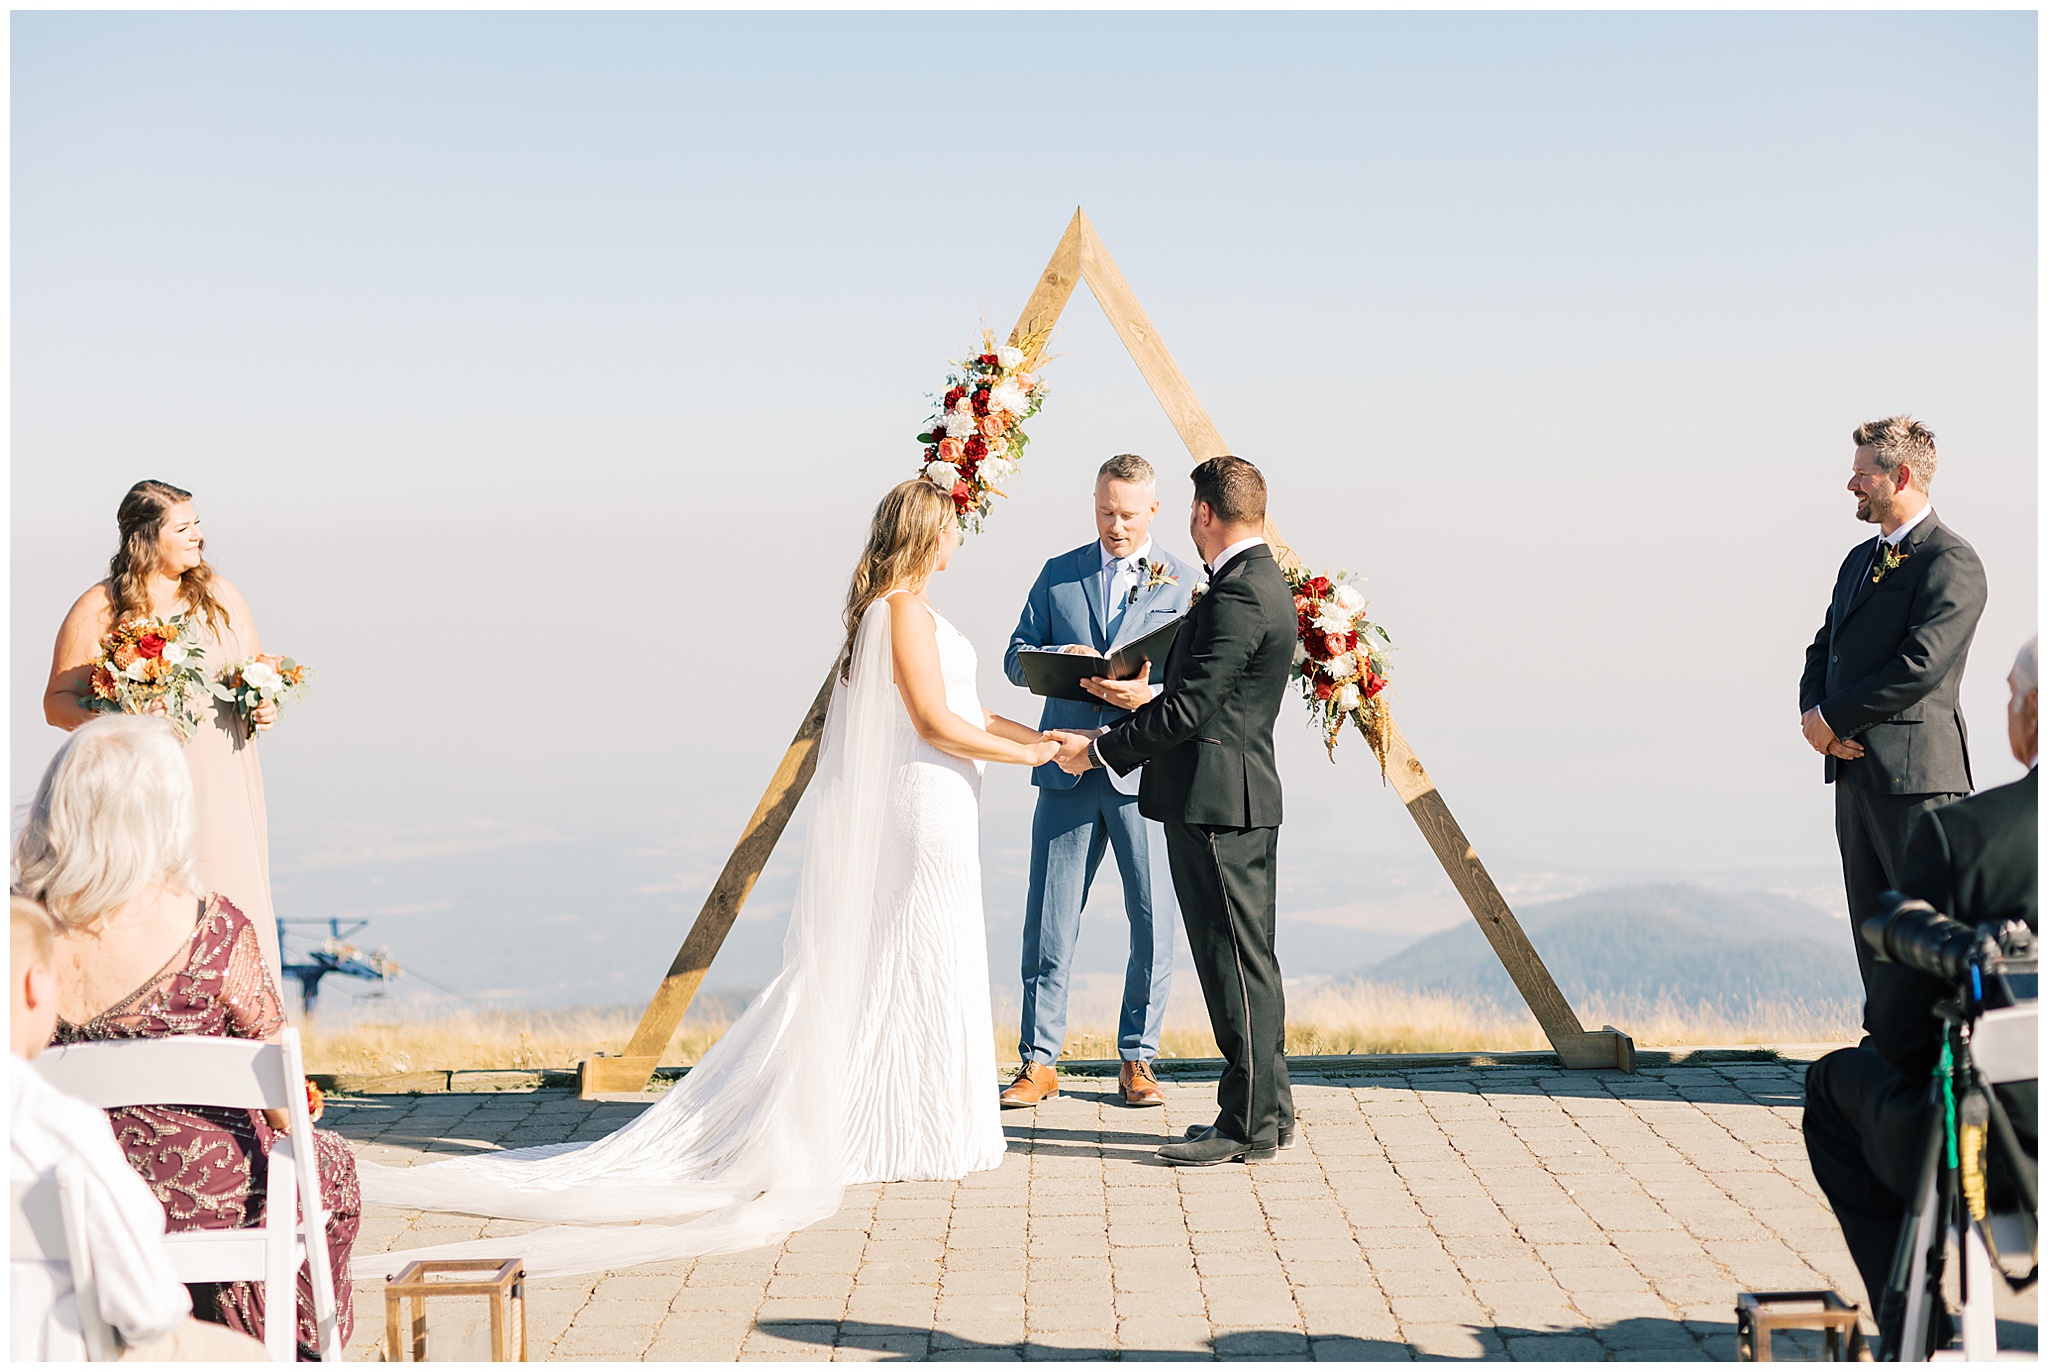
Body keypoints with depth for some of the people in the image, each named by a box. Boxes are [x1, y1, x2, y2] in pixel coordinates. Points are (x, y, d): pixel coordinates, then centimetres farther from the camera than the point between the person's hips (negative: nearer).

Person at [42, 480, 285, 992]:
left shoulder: (220, 595, 12)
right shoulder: (98, 609, 1)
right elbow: (57, 701, 3)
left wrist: (266, 705, -1)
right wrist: (99, 719, -17)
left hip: (222, 786, 3)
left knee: (232, 907, -1)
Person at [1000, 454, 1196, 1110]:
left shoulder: (1182, 581, 6)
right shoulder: (1058, 574, 12)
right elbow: (1016, 659, 11)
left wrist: (1149, 694, -18)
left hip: (1146, 770, -1)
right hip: (1068, 767, 2)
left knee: (1153, 921, 0)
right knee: (1049, 922, 2)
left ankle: (1137, 1061, 12)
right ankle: (1038, 1062, 10)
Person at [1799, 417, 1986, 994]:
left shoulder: (1952, 563, -11)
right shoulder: (1861, 559, 19)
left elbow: (1921, 665, -20)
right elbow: (1822, 650, 19)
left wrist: (1832, 717, -13)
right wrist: (1815, 713, -2)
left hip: (1915, 773, -9)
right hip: (1854, 772, 9)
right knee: (1872, 927, 11)